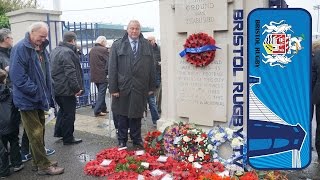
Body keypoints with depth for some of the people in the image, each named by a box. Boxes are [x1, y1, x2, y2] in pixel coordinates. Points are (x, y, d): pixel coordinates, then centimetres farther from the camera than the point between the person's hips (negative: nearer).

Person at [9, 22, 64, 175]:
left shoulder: (41, 49, 10)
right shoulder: (20, 48, -16)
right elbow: (17, 76, -23)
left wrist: (46, 95, 9)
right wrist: (36, 92, -20)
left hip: (40, 99, 8)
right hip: (28, 100, -8)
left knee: (39, 132, 16)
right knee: (36, 134, 0)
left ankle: (38, 162, 29)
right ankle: (43, 166, 11)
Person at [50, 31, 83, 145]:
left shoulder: (55, 51, 14)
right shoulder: (67, 52, -19)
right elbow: (71, 73, -25)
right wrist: (77, 88, -21)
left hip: (57, 88, 10)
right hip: (66, 89, -10)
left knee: (63, 110, 25)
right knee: (69, 114, 2)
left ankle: (58, 132, 34)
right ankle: (68, 138, 12)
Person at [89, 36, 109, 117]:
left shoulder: (91, 50, 12)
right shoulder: (103, 50, -12)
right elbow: (109, 62, -14)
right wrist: (106, 71, -1)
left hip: (94, 75, 8)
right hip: (102, 75, -8)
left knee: (101, 93, 18)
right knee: (101, 93, -1)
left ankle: (103, 108, 24)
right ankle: (97, 111, -2)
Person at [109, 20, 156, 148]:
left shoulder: (147, 45, 6)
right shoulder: (117, 45, 1)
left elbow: (151, 67, 7)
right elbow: (112, 68, -3)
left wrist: (151, 87, 4)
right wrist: (113, 88, -7)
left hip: (140, 88, 1)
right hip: (123, 88, -1)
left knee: (137, 115, 11)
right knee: (122, 116, 10)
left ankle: (137, 141, 25)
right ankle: (122, 141, 25)